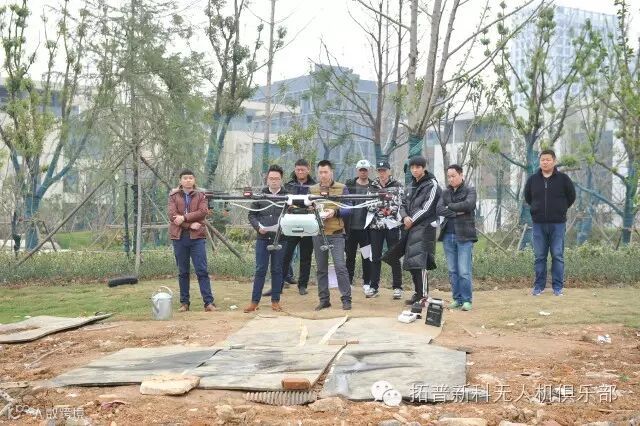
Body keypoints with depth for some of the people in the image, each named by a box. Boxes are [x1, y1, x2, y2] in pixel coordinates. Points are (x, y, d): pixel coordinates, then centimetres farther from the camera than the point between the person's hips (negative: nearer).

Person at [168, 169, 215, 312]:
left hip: (197, 237, -1)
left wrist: (184, 217, -16)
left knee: (202, 270, -4)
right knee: (183, 272, 7)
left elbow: (203, 212, -8)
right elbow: (172, 215, -6)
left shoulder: (200, 196, 8)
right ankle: (184, 302, 14)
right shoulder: (174, 196, 7)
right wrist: (190, 224, -15)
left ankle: (209, 302, -4)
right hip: (179, 237, 1)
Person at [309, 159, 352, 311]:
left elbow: (347, 209, -2)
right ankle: (324, 299, 15)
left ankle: (346, 299, -2)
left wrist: (335, 212, -20)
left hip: (336, 233, -3)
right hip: (318, 233, 3)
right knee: (321, 268, 8)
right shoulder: (312, 189, 11)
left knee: (340, 266, -9)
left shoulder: (342, 188, 2)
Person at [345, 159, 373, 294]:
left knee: (367, 256, 5)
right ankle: (348, 281, 19)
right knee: (350, 256, 9)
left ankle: (366, 283, 13)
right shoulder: (349, 184, 4)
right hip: (351, 227, 1)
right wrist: (343, 223, -5)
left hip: (366, 227, -1)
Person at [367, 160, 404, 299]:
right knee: (375, 257, 6)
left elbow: (398, 203, -5)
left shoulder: (397, 185, 3)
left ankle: (397, 287, 6)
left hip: (392, 224, -3)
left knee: (394, 257, 1)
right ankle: (374, 287, 12)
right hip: (376, 225, 3)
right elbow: (370, 206, 4)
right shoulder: (372, 186, 11)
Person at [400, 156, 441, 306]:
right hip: (412, 228, 8)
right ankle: (418, 293, 19)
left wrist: (412, 221, -9)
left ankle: (423, 295, -18)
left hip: (425, 227, -8)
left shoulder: (432, 185, -4)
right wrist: (405, 217, -4)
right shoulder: (412, 185, 20)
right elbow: (404, 204, 17)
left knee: (419, 261, -17)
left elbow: (427, 208, -13)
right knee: (411, 262, 9)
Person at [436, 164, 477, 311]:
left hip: (464, 235, -5)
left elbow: (468, 205, -17)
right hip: (448, 235, 5)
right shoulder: (446, 192, 14)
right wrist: (456, 212, -12)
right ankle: (457, 299, 15)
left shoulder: (470, 190, 2)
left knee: (464, 271, -7)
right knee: (452, 271, 7)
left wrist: (449, 207, -7)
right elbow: (439, 209, -1)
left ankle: (467, 300, 0)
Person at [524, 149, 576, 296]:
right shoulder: (533, 179, 5)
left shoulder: (563, 179, -1)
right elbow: (527, 197, 19)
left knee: (558, 256, 0)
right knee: (539, 256, 5)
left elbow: (571, 197, 9)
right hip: (538, 224, 2)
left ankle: (558, 286, 7)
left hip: (558, 223, -2)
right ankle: (539, 285, 12)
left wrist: (561, 209, 9)